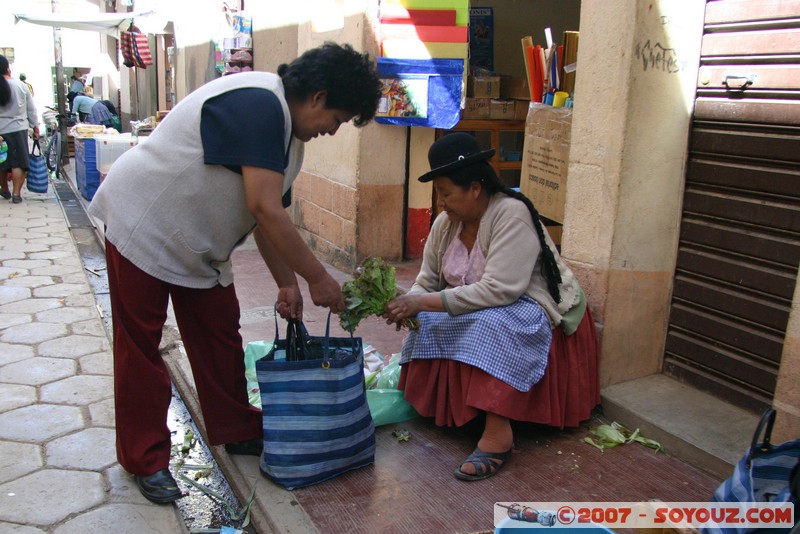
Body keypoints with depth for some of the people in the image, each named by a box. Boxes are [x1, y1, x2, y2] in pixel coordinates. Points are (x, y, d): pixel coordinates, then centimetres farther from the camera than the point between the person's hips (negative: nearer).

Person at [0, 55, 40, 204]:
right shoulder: (21, 85, -6)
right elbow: (31, 109, 0)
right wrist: (35, 126, 10)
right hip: (18, 129, -1)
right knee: (18, 162, 1)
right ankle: (16, 193, -5)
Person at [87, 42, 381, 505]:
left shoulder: (289, 127, 4)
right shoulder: (258, 104, -28)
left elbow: (268, 214, 7)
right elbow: (265, 210, -32)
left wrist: (287, 284, 2)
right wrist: (319, 279, -25)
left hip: (198, 242, 9)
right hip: (144, 224, -9)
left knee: (220, 335, 12)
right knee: (141, 345, 2)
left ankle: (237, 431, 27)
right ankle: (146, 460, 14)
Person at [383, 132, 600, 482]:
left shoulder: (511, 213, -24)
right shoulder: (445, 224, -1)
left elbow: (498, 290, -33)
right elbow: (426, 282, 1)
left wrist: (423, 302, -33)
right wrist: (408, 303, -23)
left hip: (535, 313, -7)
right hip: (479, 308, 8)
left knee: (489, 324, -37)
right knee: (425, 323, -16)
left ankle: (498, 433, -34)